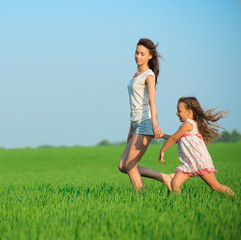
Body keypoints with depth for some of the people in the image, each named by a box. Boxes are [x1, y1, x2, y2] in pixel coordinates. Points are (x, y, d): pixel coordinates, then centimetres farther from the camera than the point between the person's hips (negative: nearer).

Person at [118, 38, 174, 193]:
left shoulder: (149, 75, -6)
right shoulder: (137, 75, 21)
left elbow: (152, 101, -21)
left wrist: (155, 123, -35)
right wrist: (131, 129, 24)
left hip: (146, 123, -9)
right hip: (138, 124, 9)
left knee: (129, 166, -8)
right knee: (122, 167, 4)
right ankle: (165, 178, 7)